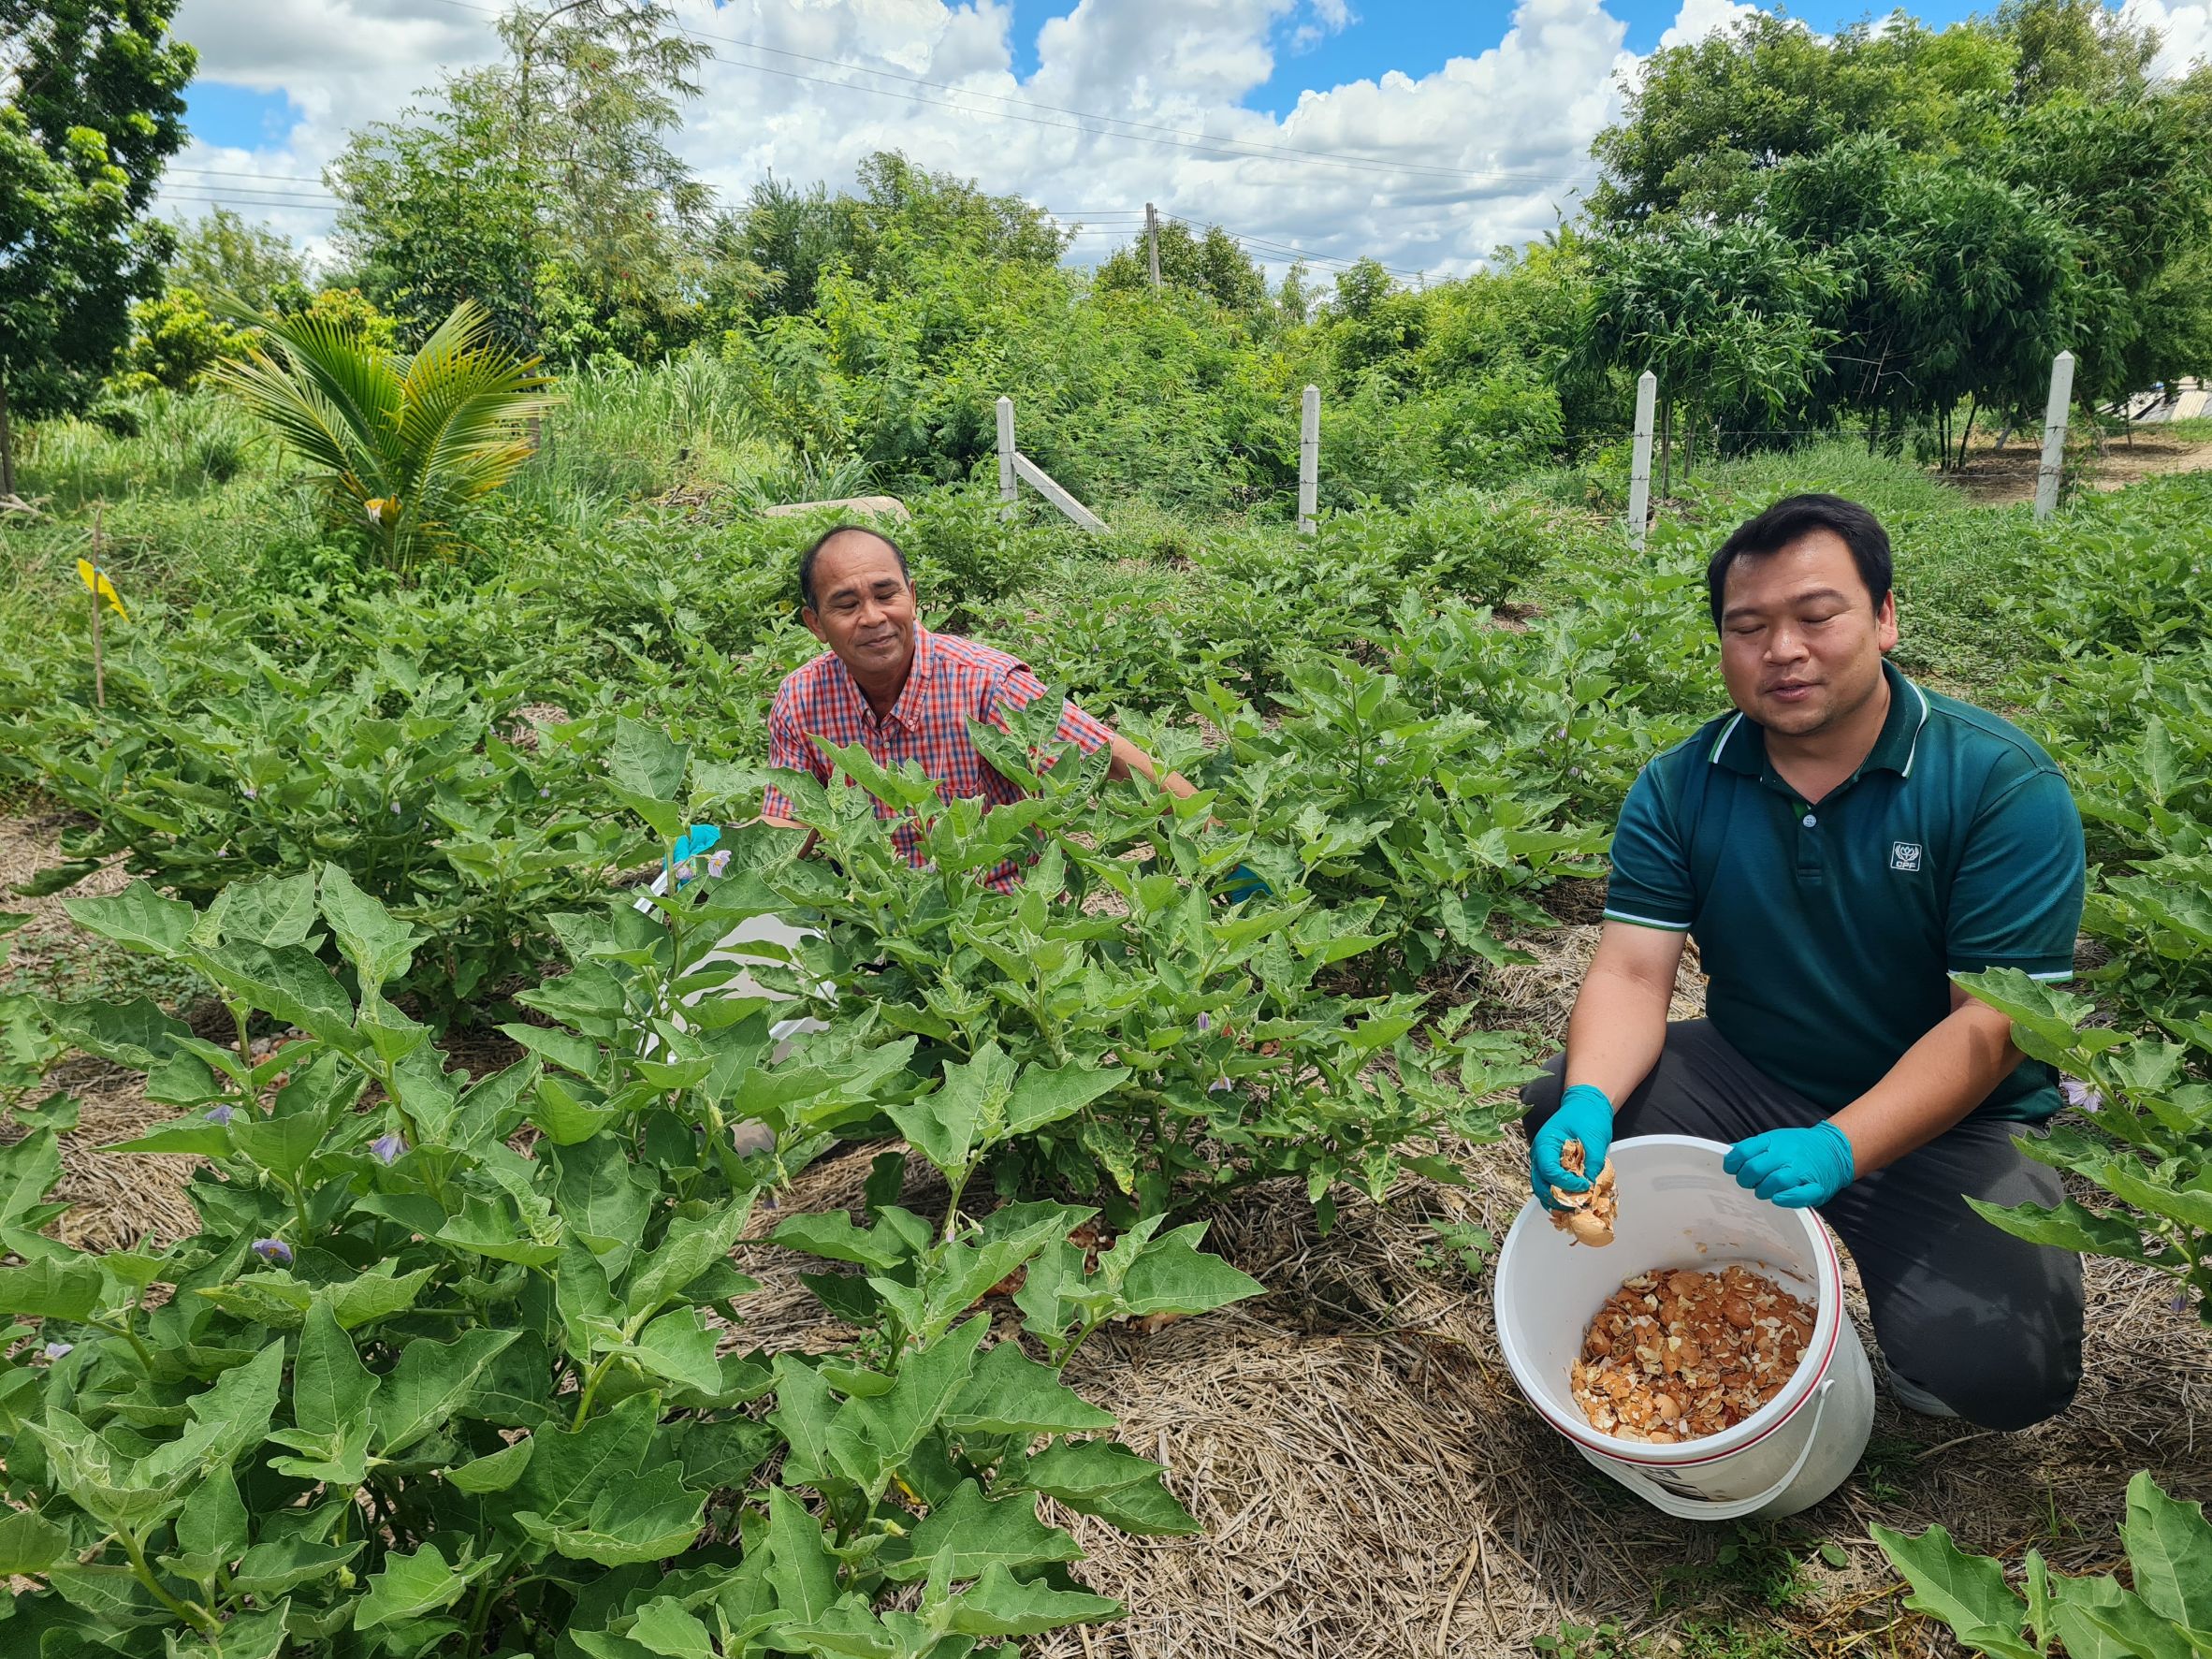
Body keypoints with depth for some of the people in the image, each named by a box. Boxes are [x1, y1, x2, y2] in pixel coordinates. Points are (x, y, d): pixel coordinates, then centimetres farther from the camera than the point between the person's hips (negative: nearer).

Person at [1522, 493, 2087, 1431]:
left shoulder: (2003, 785, -16)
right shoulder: (1679, 789, -6)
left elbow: (1993, 1023, -21)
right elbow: (1631, 973, -12)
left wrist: (1838, 1147, -36)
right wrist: (1590, 1101, -33)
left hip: (1952, 1125, -3)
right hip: (1749, 1081, 3)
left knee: (1996, 1368, -25)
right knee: (1563, 1112, -20)